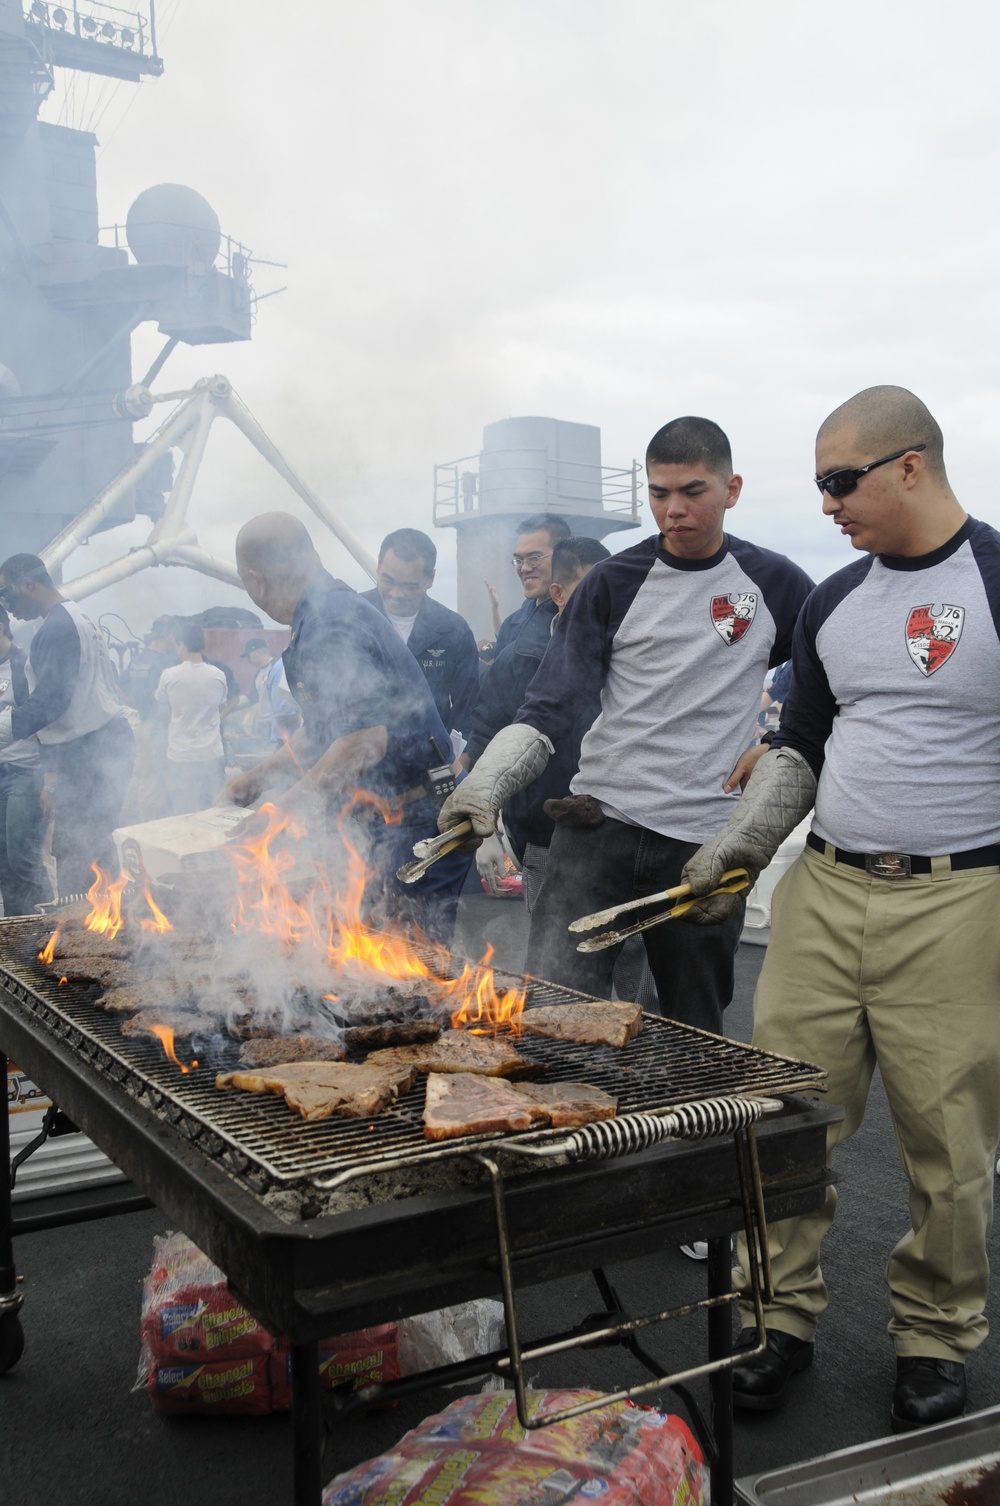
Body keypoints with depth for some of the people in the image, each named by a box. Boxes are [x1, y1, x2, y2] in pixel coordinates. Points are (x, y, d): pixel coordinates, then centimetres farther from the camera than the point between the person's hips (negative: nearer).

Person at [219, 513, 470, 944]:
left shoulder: (328, 626, -19)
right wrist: (258, 777, 30)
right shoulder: (340, 605, 15)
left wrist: (280, 816, -22)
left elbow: (365, 738, -29)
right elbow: (326, 727, 27)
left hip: (414, 830, -10)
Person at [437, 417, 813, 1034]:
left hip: (707, 840, 0)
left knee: (695, 1030, 10)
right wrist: (486, 784, -18)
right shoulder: (616, 583, 2)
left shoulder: (773, 584, 4)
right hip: (599, 823, 0)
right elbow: (551, 705, -4)